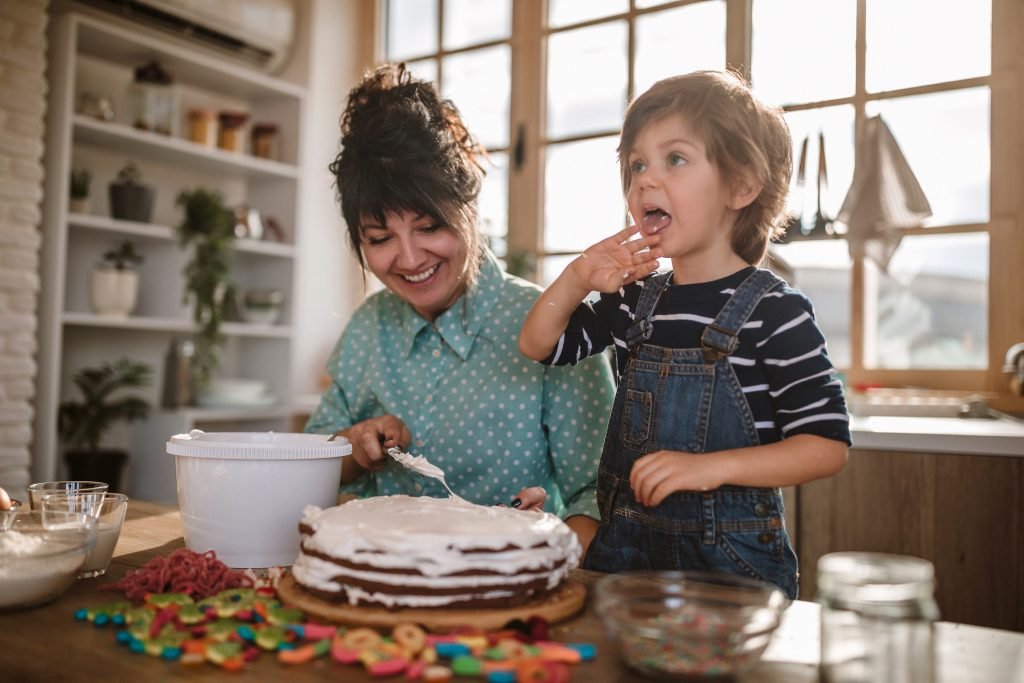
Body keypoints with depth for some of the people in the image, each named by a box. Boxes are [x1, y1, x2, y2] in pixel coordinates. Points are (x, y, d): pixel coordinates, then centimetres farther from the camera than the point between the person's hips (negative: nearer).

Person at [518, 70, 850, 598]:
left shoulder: (775, 310, -13)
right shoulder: (634, 299, 5)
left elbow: (828, 445, -14)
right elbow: (539, 346, 14)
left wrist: (711, 466, -25)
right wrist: (576, 279, -4)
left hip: (731, 560, -5)